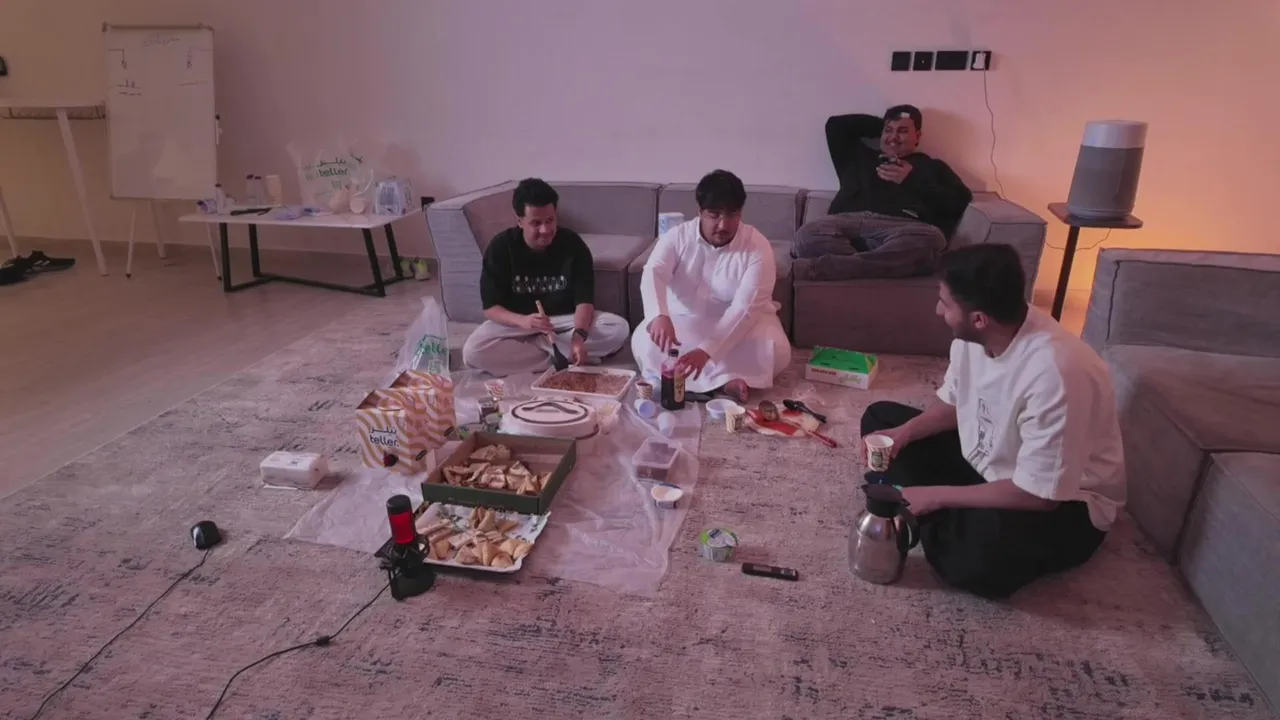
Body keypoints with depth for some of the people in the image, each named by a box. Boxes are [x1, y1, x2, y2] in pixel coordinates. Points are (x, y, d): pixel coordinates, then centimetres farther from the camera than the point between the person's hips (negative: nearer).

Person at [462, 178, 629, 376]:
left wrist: (579, 335, -39)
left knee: (619, 328, -24)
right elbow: (491, 308, -15)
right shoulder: (500, 247, -14)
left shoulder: (573, 244, -13)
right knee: (473, 352, -30)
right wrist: (523, 321, -37)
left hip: (565, 321, 1)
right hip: (517, 323, -1)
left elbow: (584, 299, -17)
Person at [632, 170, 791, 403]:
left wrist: (706, 350, -41)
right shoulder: (677, 237, -13)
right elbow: (653, 274, -29)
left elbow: (745, 307, -28)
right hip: (685, 320, 2)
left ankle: (702, 381, -19)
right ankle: (725, 380, -25)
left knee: (776, 351, -30)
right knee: (644, 344, -27)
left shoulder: (758, 247, -20)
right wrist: (659, 315, -53)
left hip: (740, 322, -1)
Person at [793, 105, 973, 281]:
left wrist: (912, 179, 8)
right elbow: (835, 124, 39)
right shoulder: (860, 156, 37)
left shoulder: (933, 167, 29)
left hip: (902, 227, -1)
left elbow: (961, 201, 14)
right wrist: (880, 125, 40)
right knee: (809, 233, -34)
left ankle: (828, 266, -45)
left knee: (930, 238, -40)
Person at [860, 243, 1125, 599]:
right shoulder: (974, 337, -13)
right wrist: (904, 433, -13)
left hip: (1063, 503, -7)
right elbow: (954, 403, 6)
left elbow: (1039, 494, -32)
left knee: (979, 555, -38)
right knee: (880, 417, 4)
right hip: (984, 460, 7)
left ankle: (929, 522, -5)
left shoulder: (1055, 373, -36)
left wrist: (936, 496, -26)